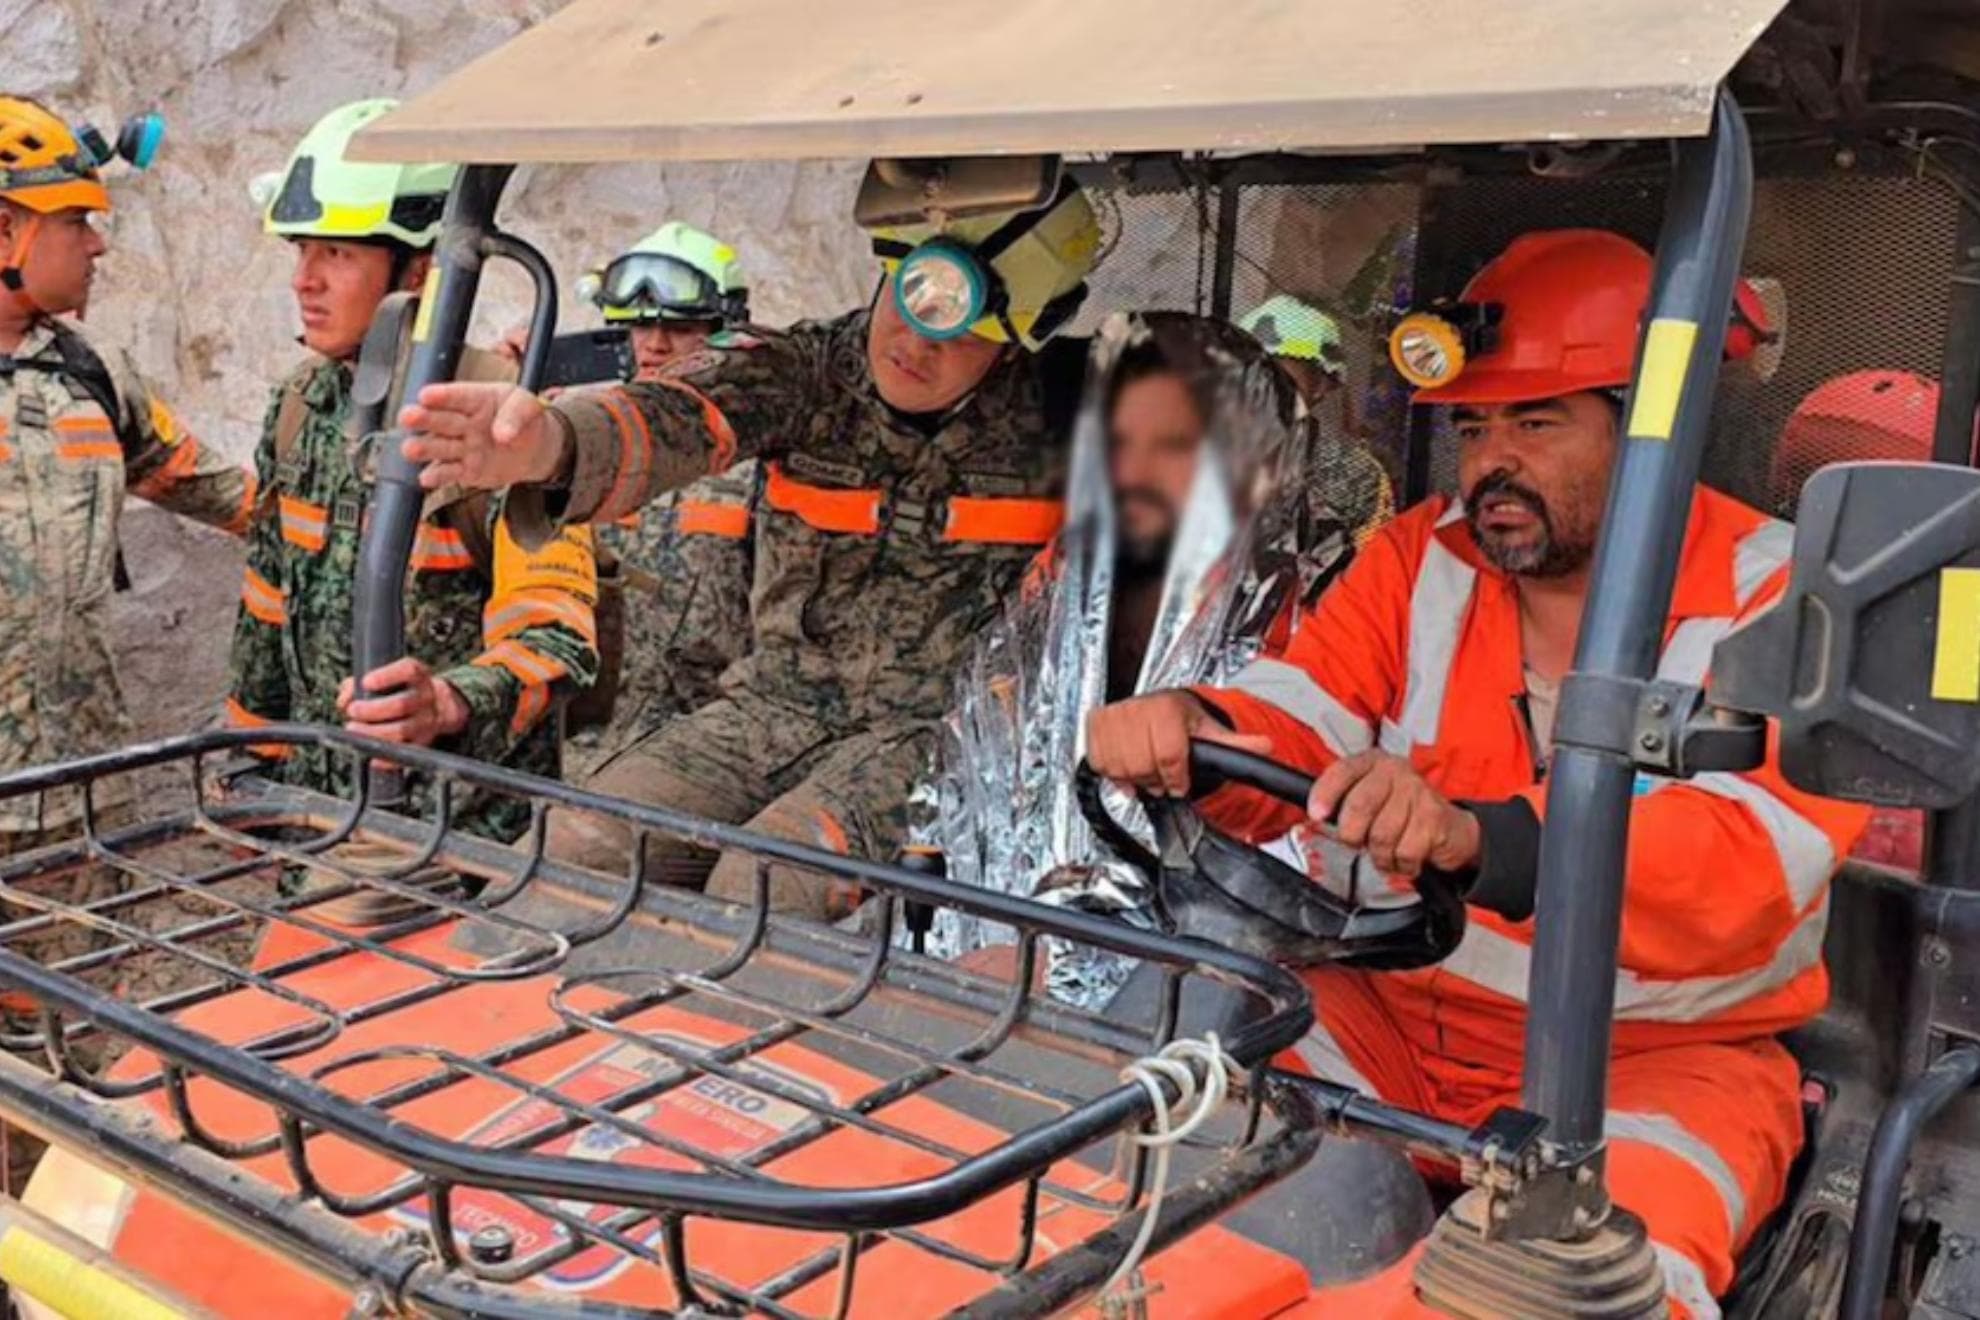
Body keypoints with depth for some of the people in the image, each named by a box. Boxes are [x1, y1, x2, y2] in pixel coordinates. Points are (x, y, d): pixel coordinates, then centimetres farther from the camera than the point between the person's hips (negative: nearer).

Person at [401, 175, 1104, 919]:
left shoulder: (1052, 411, -3)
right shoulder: (807, 367, -3)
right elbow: (681, 418, -22)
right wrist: (549, 445, -44)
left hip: (934, 732, -3)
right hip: (775, 705, 4)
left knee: (757, 892, -29)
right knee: (569, 856, -13)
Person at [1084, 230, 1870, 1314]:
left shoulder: (1773, 599, -9)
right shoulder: (1419, 562, 6)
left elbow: (1748, 859, -25)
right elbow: (1298, 728, -6)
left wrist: (1475, 838, -44)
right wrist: (1194, 732, -32)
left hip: (1659, 1058, -4)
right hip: (1383, 1014, 4)